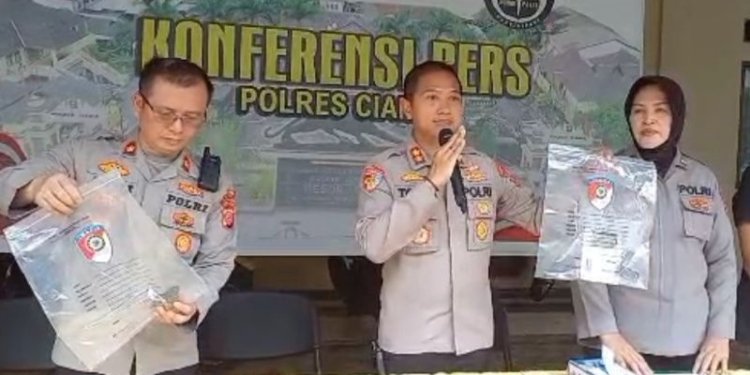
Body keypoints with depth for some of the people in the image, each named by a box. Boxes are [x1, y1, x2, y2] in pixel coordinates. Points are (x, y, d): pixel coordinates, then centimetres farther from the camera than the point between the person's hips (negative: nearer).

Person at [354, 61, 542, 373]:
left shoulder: (486, 169, 5)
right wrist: (432, 182, -21)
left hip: (474, 339, 4)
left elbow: (540, 216, 12)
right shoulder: (383, 170, -7)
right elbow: (374, 246, -19)